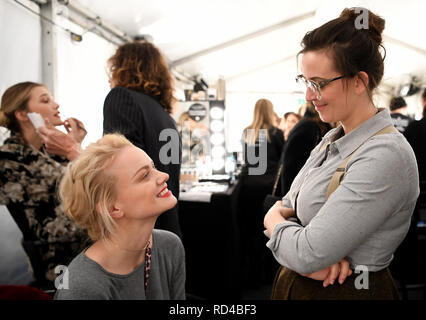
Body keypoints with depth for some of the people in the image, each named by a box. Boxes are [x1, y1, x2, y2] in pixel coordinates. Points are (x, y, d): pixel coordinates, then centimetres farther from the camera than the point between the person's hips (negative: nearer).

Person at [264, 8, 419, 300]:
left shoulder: (385, 155, -25)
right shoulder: (333, 139, 2)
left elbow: (307, 254, -28)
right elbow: (286, 206, 0)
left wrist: (273, 220, -8)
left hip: (346, 290, -7)